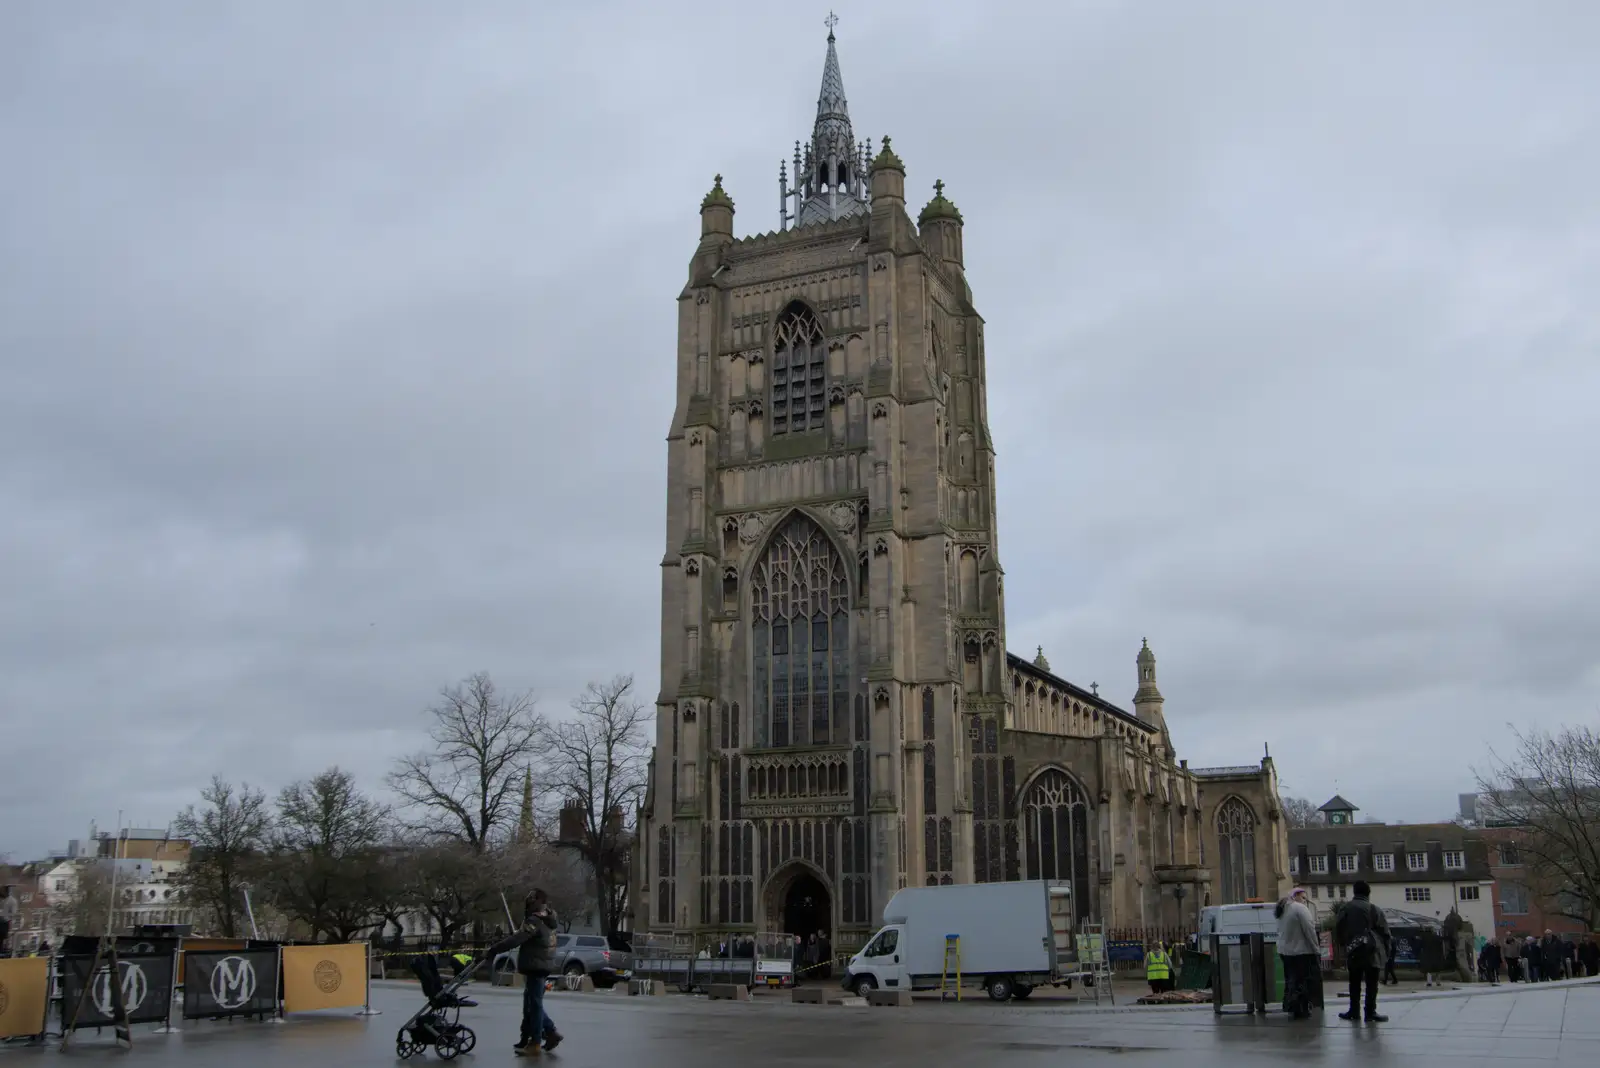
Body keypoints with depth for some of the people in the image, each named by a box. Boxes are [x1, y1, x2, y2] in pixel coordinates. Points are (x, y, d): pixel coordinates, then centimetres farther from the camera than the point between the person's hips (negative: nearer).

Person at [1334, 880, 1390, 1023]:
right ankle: (1370, 1012, -2)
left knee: (1355, 983, 12)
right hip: (1371, 951, -3)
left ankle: (1354, 1011, 15)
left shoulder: (1345, 908, 3)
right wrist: (1388, 950, 7)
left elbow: (1338, 930, 4)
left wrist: (1343, 944, 17)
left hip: (1353, 952, 3)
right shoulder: (1374, 909, -5)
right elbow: (1384, 931, -3)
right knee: (1371, 983, 0)